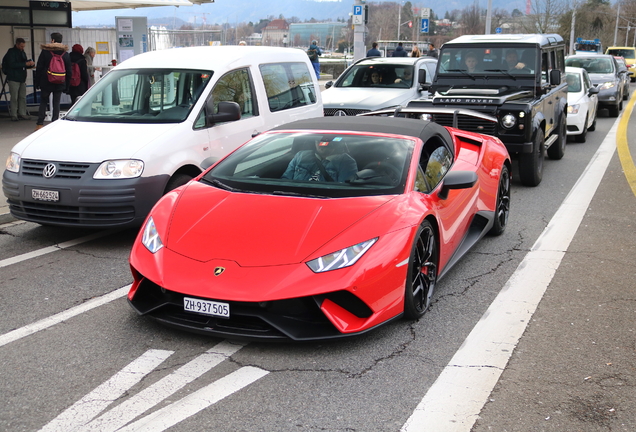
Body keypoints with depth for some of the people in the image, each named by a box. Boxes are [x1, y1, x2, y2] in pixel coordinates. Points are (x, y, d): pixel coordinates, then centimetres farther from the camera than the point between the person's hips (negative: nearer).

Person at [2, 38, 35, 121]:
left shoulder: (22, 52, 16)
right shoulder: (11, 52, -6)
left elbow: (25, 66, 20)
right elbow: (12, 64, -17)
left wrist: (30, 64, -2)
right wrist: (25, 64, -21)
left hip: (22, 78, 7)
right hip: (13, 79, -6)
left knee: (23, 97, 6)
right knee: (14, 98, -5)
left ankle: (22, 113, 12)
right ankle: (13, 115, -1)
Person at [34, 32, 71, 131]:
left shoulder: (45, 52, -4)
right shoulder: (65, 54, 3)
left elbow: (39, 68, -2)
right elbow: (69, 71, 6)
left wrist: (37, 82, 6)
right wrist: (67, 86, 12)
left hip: (46, 82, -1)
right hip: (60, 84, 1)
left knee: (43, 102, 8)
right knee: (56, 103, 5)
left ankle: (39, 124, 4)